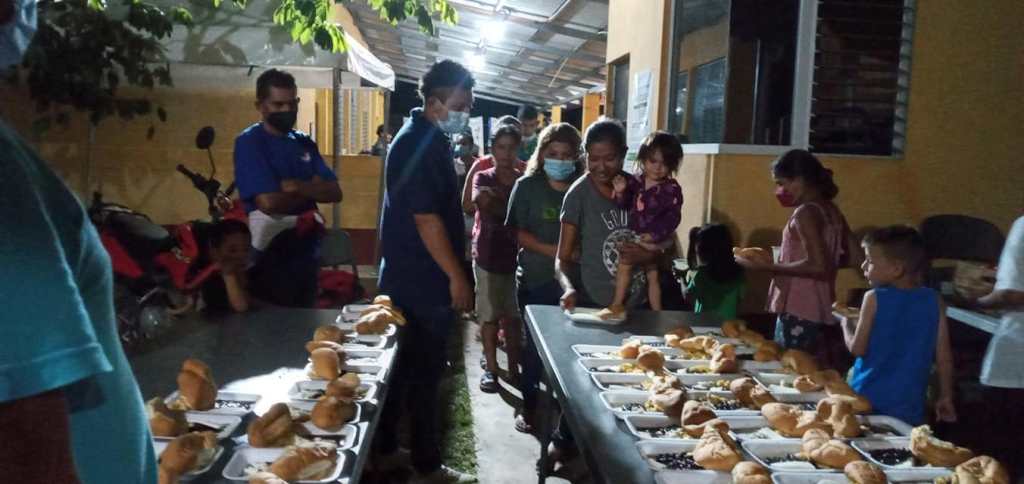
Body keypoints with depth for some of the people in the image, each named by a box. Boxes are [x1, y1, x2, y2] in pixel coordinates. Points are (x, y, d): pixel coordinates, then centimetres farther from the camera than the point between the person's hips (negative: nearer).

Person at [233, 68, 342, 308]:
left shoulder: (304, 142, 8)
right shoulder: (249, 142, -11)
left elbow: (334, 192, 0)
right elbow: (269, 202, -22)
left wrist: (300, 186, -18)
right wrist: (313, 190, -6)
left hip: (307, 254, 6)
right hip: (271, 258, -6)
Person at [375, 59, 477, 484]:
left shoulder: (427, 138, 13)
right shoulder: (418, 145, -19)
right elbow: (426, 218, -23)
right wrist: (456, 276, -19)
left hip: (410, 277, 10)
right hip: (422, 280, -10)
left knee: (403, 366, 16)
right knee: (424, 372, 1)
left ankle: (384, 449, 28)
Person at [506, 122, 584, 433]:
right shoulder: (527, 185, -2)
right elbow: (519, 233, -5)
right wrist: (553, 251, -18)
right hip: (535, 279, -1)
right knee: (534, 343, 8)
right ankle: (528, 404, 23)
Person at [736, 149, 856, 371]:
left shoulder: (806, 213, -14)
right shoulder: (831, 211, 10)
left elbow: (817, 266, -22)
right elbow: (846, 258, 18)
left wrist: (766, 267, -17)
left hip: (799, 314, -9)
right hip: (821, 312, 9)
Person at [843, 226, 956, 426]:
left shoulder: (874, 298, -10)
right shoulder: (934, 301, -1)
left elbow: (857, 348, -8)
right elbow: (944, 357, 3)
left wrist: (847, 325, 11)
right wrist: (946, 396, 12)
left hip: (867, 400, -3)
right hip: (909, 405, 3)